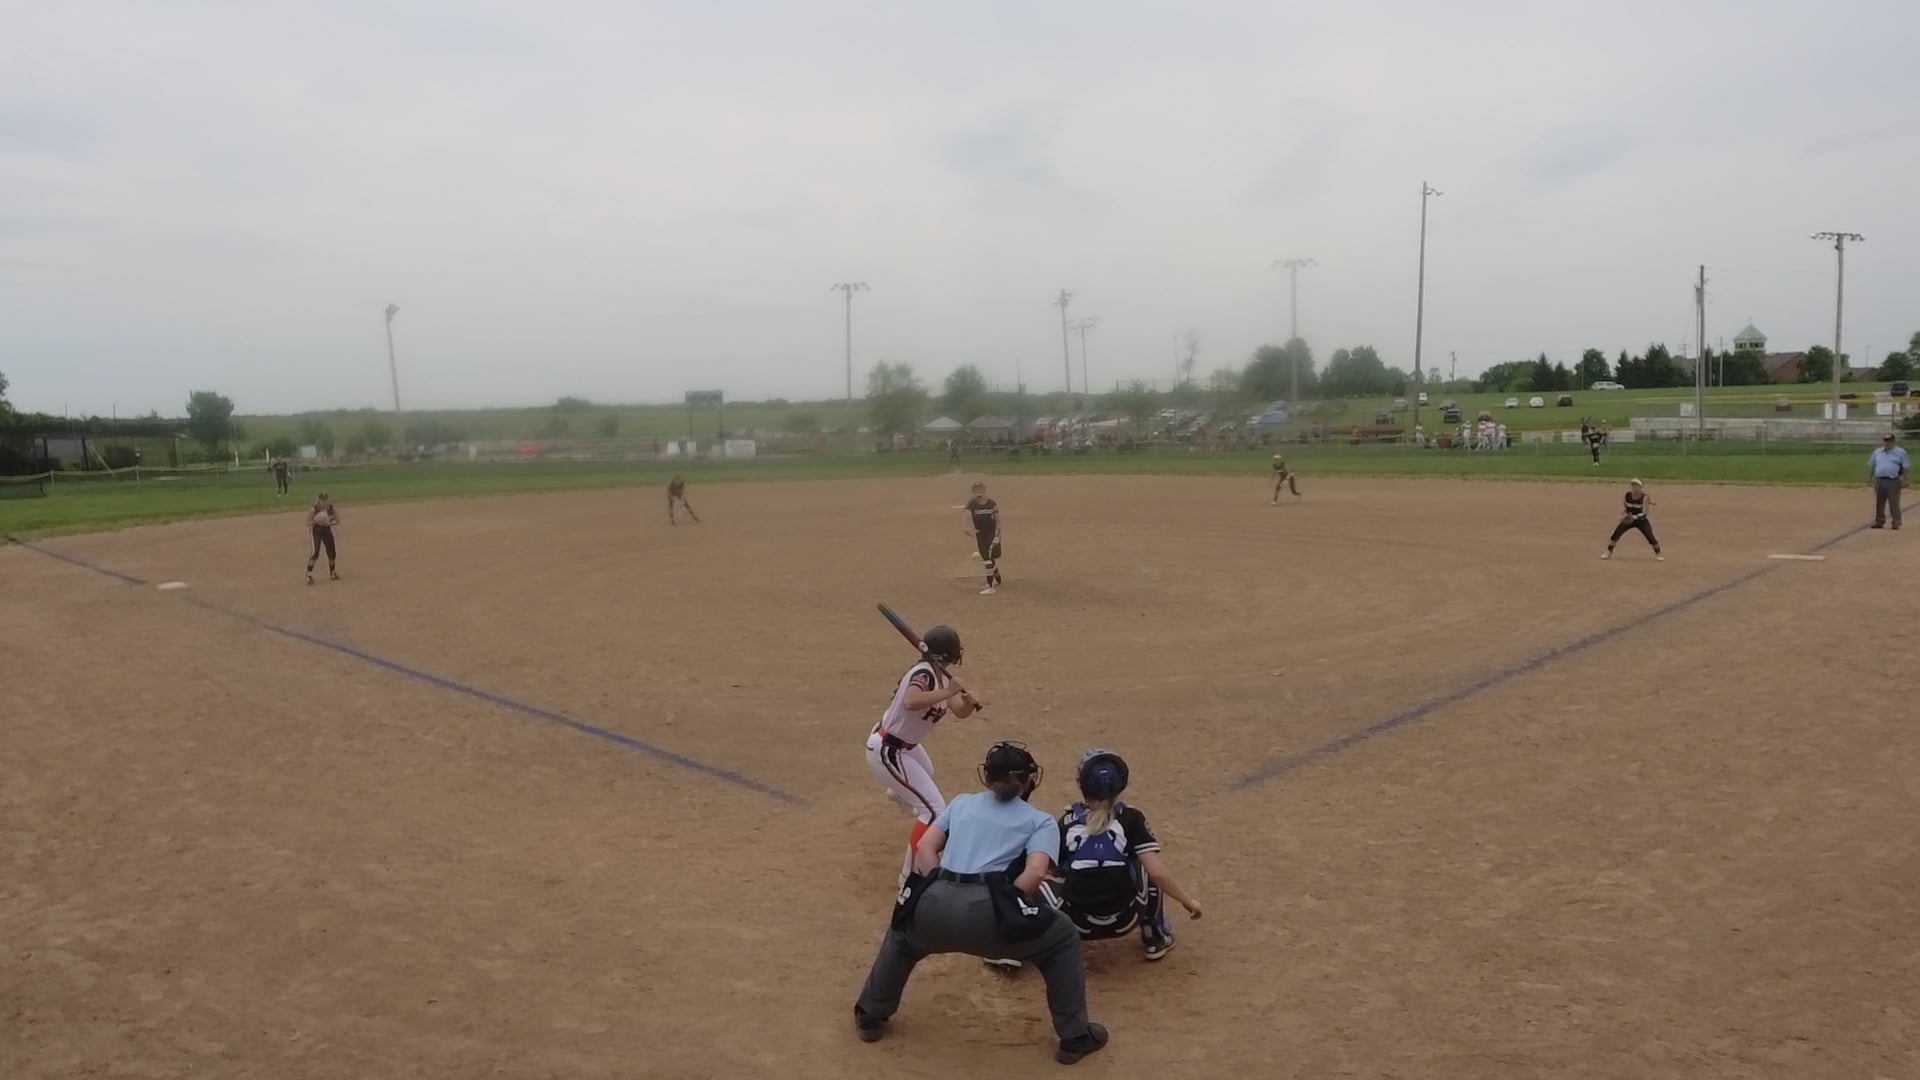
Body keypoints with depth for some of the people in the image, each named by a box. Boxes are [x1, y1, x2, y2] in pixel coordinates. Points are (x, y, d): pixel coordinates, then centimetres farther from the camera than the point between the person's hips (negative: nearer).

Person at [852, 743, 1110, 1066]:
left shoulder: (963, 802, 28)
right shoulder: (1041, 821, 18)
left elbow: (926, 846, 18)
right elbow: (1034, 872, -1)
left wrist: (940, 895, 15)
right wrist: (1005, 911, 8)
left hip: (934, 906, 4)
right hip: (984, 911, -3)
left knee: (903, 932, 39)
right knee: (1063, 939, 22)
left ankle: (870, 1017, 44)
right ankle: (1074, 1036, 24)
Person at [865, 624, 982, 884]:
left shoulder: (941, 675, -1)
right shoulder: (924, 674, -29)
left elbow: (959, 712, 3)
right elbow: (910, 702, -50)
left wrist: (969, 702, -18)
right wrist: (947, 691, -44)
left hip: (904, 744, 10)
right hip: (887, 751, -10)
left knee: (925, 774, 40)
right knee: (934, 810, -13)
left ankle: (900, 793, 74)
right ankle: (909, 873, -6)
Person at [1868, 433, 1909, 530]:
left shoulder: (1901, 452, 2)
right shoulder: (1877, 452, 13)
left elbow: (1905, 468, 0)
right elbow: (1871, 467, 18)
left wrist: (1904, 480, -6)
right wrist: (1869, 479, 12)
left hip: (1894, 482, -4)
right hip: (1879, 481, 4)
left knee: (1894, 503, -5)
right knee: (1879, 503, 8)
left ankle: (1896, 523, 0)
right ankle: (1879, 522, 16)